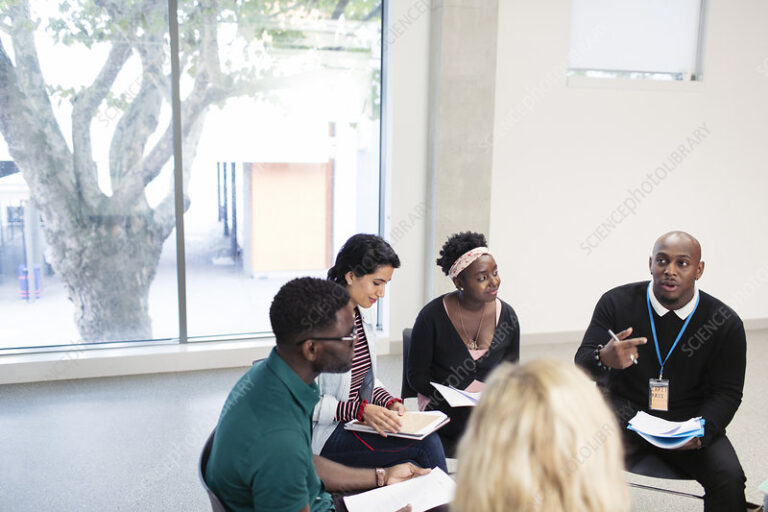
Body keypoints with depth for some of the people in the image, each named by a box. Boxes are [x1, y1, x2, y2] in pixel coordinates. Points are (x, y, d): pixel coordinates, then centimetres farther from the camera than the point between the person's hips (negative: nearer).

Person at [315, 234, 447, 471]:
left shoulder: (365, 314, 8)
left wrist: (390, 402, 0)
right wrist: (361, 410, -24)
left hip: (361, 422, 7)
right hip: (326, 434, -7)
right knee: (427, 443, -18)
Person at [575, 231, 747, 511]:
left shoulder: (725, 323, -4)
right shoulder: (616, 302, -7)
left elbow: (727, 392, 0)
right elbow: (582, 365, -9)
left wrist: (700, 432, -20)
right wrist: (603, 359, -35)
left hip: (687, 419, 1)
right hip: (624, 410, -1)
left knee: (729, 478, -24)